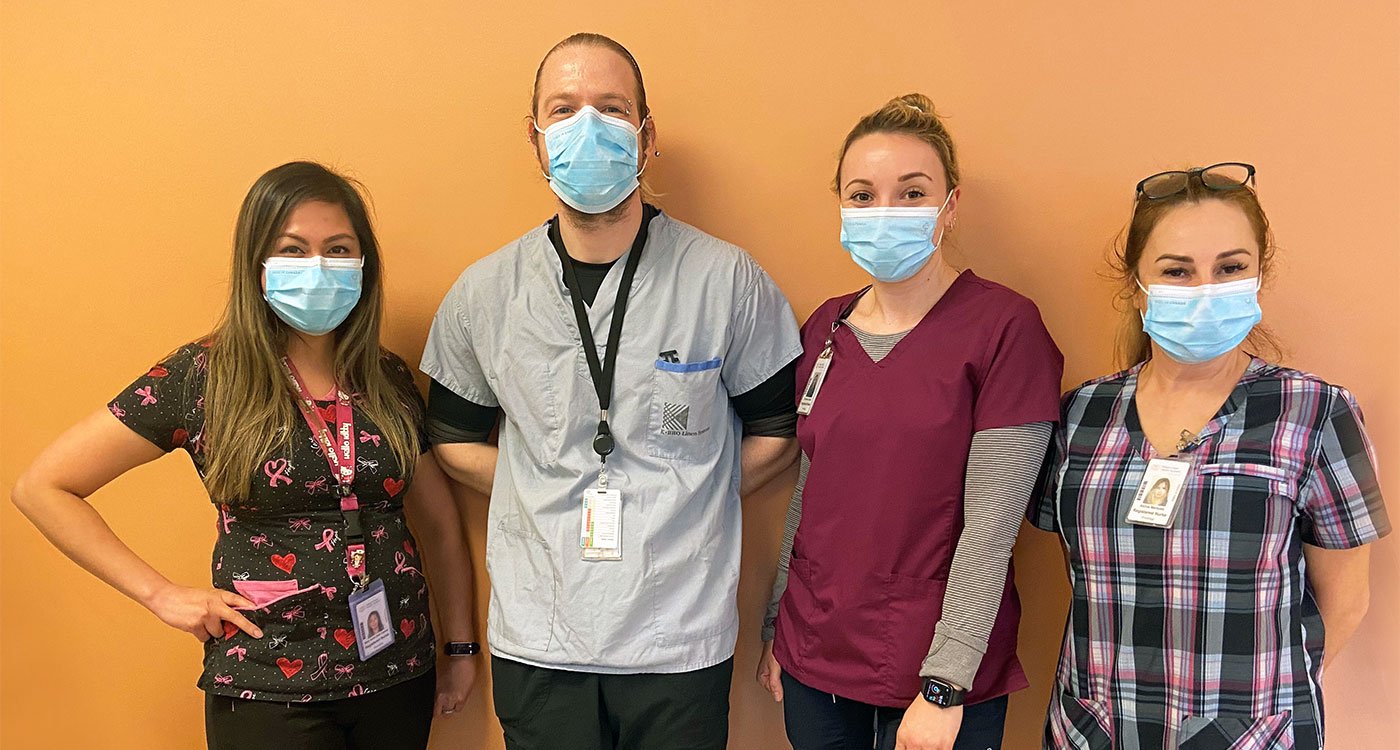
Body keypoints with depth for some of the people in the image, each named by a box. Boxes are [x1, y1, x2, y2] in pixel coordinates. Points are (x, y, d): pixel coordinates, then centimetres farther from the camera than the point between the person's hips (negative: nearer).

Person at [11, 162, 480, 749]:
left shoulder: (389, 381, 2)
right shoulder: (203, 378, -9)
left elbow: (438, 521, 11)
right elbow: (42, 488, -4)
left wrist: (459, 646, 11)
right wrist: (161, 594, -9)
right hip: (268, 694, -4)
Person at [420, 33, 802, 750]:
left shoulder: (727, 279, -7)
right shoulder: (482, 293, -1)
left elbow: (775, 431, 2)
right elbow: (454, 437, 12)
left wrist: (676, 505, -2)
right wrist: (558, 504, 3)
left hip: (683, 643, -1)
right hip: (536, 643, 2)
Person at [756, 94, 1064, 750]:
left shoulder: (1005, 326, -12)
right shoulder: (825, 327, 3)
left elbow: (991, 522, -15)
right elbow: (807, 495, 9)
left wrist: (945, 687, -16)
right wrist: (776, 628, 12)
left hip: (938, 676, -4)